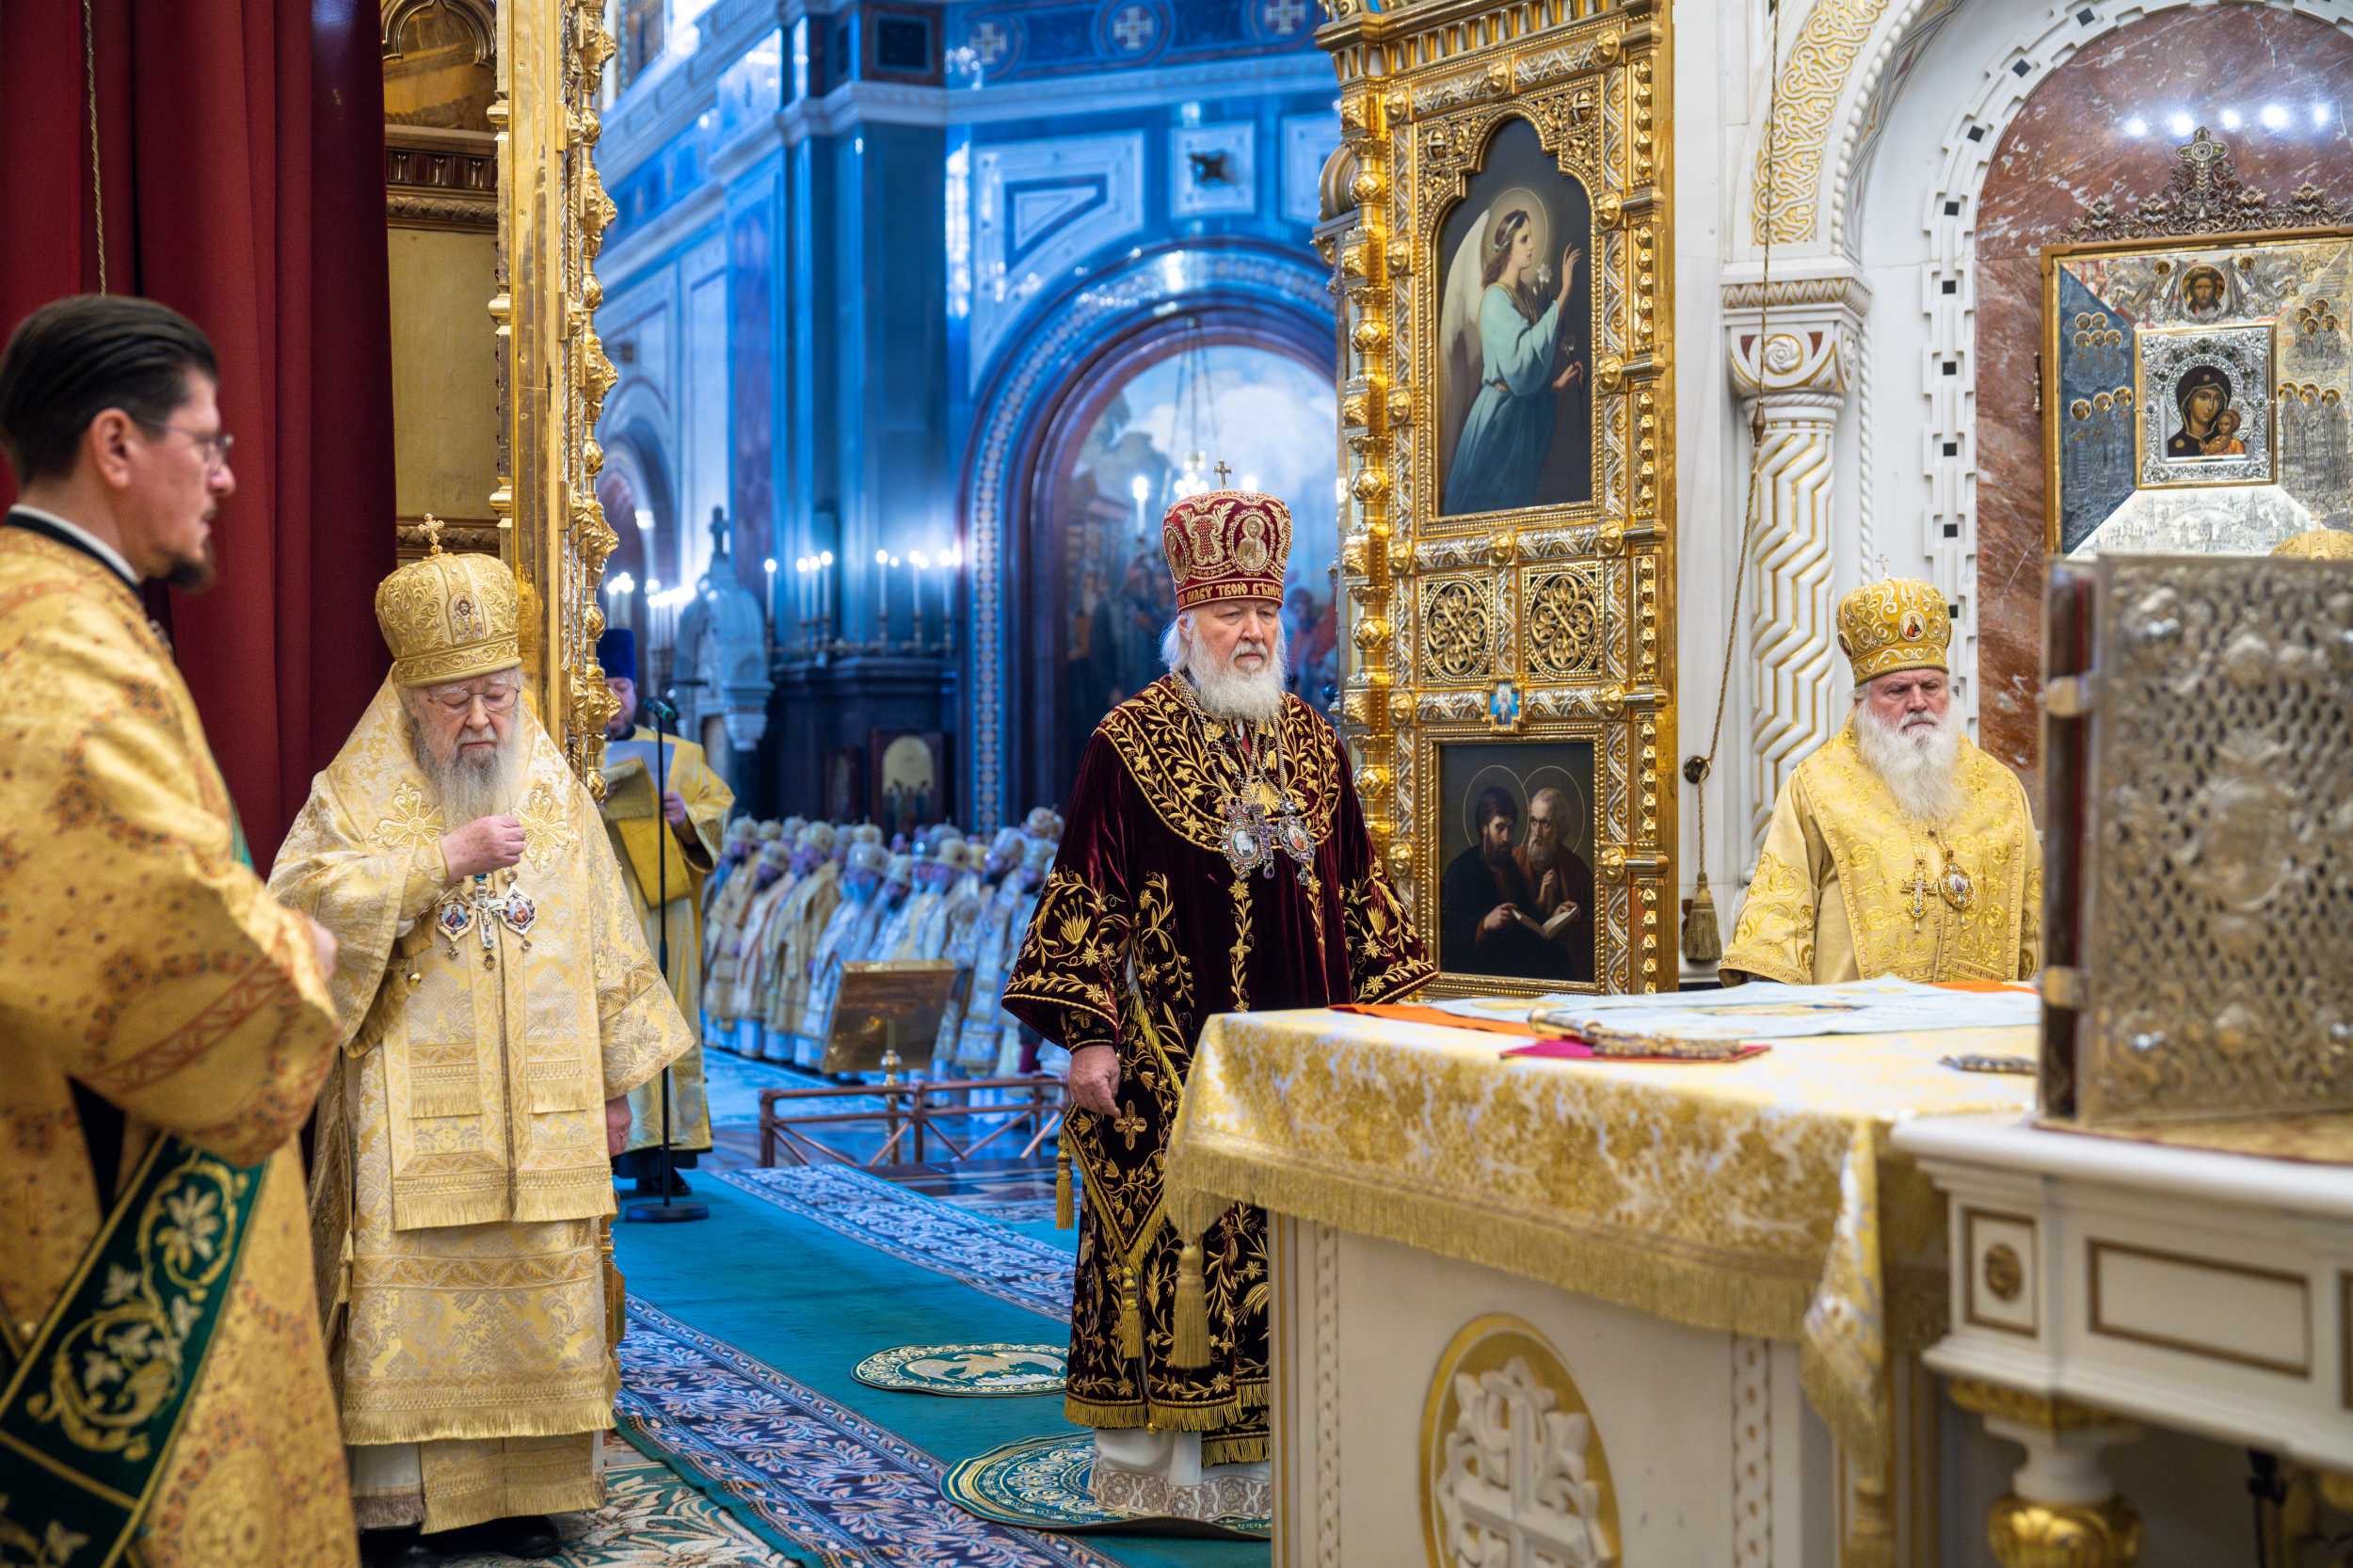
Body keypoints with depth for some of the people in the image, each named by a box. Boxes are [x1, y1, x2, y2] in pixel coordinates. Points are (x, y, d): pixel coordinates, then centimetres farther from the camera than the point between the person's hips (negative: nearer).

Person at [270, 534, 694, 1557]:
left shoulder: (557, 797, 10)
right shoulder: (359, 798, 1)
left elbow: (610, 954, 13)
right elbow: (298, 907, -17)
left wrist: (616, 1083, 10)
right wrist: (443, 859, -20)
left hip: (542, 1124, 3)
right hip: (408, 1117, -3)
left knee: (535, 1304, 5)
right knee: (410, 1311, -5)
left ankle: (516, 1492, 15)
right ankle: (393, 1503, 3)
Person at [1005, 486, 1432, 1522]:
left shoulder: (1313, 742, 11)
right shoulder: (1129, 741, -3)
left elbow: (1355, 889, 16)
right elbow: (1087, 892, -6)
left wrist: (1376, 1012, 11)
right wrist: (1087, 1035, -12)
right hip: (1172, 1057, -4)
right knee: (1168, 1249, -1)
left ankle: (1279, 1455, 17)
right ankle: (1156, 1468, 9)